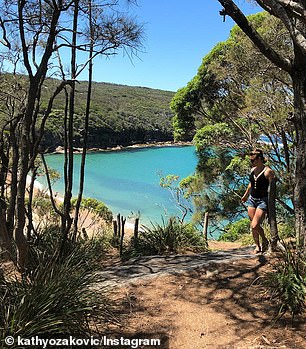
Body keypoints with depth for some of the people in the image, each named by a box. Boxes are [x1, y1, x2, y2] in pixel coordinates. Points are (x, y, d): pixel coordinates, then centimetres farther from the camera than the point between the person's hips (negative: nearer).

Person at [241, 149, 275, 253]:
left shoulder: (268, 171, -13)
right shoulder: (253, 169, 7)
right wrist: (245, 196, 32)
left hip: (263, 201, -6)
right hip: (252, 199, 7)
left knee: (255, 225, -14)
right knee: (252, 226, 7)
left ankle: (265, 241, 15)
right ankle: (257, 246, 23)